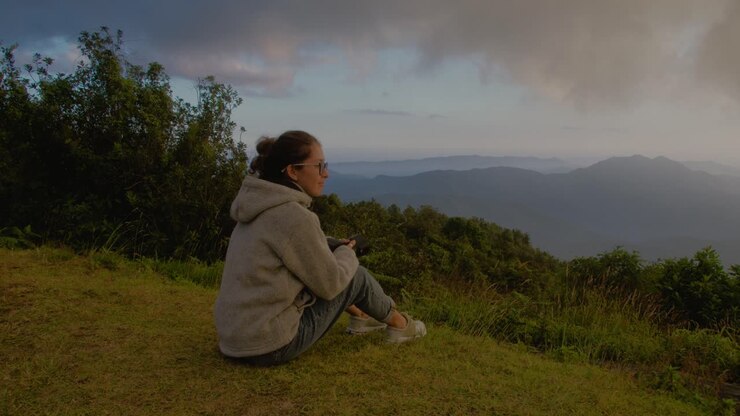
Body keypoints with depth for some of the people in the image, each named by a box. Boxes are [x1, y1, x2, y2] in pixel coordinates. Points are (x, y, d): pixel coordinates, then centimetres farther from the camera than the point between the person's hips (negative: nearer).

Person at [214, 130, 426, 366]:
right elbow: (330, 284, -13)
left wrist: (334, 247, 7)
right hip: (271, 347, -9)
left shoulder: (261, 207, 6)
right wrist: (347, 253, 5)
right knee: (356, 275, 4)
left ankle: (359, 316, 38)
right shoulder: (293, 216, -21)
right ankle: (398, 323, 29)